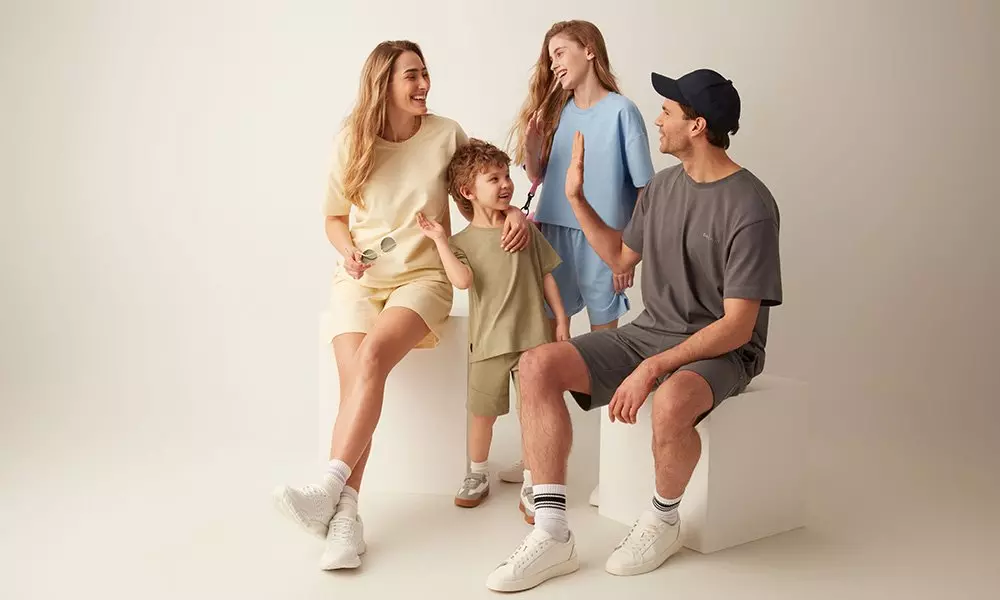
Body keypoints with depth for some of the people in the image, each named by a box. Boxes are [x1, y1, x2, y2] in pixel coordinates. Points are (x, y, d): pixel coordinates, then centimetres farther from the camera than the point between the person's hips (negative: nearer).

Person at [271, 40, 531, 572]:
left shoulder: (446, 135, 0)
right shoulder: (351, 144, 2)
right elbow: (335, 218, 14)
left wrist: (514, 213, -9)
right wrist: (348, 249, -9)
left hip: (423, 276, -1)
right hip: (359, 279, 2)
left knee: (373, 355, -31)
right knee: (356, 379, -23)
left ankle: (331, 491, -31)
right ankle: (346, 518, -23)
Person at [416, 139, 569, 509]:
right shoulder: (462, 241, 0)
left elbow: (546, 276, 9)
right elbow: (463, 280, -18)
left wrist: (561, 320, 5)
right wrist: (440, 240, -19)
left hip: (533, 337, 1)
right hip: (489, 342, -1)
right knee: (482, 412, 10)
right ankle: (477, 476, 31)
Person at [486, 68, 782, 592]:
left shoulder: (749, 207, -16)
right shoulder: (662, 185, 7)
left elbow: (738, 326, -19)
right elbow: (622, 257, 22)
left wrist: (653, 369, -28)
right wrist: (576, 198, 13)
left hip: (721, 350, -6)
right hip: (649, 332, 7)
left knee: (670, 403, -41)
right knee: (537, 365, -15)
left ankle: (662, 521, -7)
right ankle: (552, 534, -16)